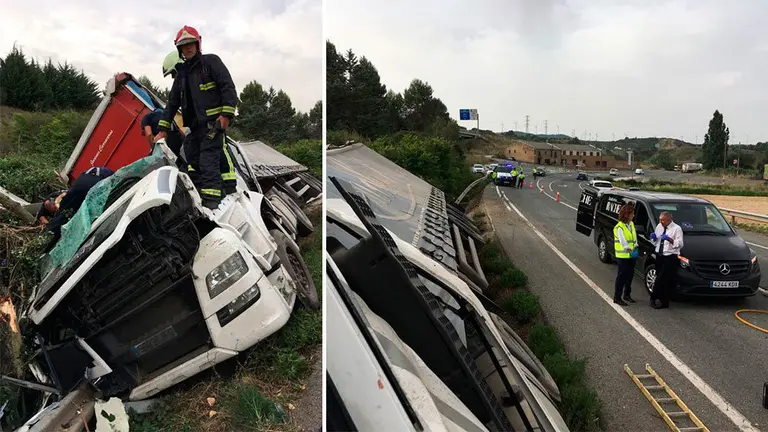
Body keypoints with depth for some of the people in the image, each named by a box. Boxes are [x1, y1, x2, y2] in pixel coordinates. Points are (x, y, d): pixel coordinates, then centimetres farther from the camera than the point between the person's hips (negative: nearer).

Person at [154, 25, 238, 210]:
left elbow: (228, 87, -7)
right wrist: (163, 129, 17)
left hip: (214, 121, -8)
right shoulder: (181, 73, 22)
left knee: (209, 159, -20)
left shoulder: (211, 61, 3)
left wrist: (226, 114, -18)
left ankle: (211, 201, -27)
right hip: (195, 125, 8)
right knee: (193, 162, 4)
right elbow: (172, 103, 22)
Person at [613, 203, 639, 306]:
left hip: (632, 255, 8)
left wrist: (636, 247, -5)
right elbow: (623, 241, -24)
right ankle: (617, 298, 3)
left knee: (630, 275, 17)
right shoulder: (619, 227, -17)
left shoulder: (631, 224, 9)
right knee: (621, 277, -4)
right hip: (623, 256, -8)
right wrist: (629, 250, -32)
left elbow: (634, 236, 9)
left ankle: (627, 295, 32)